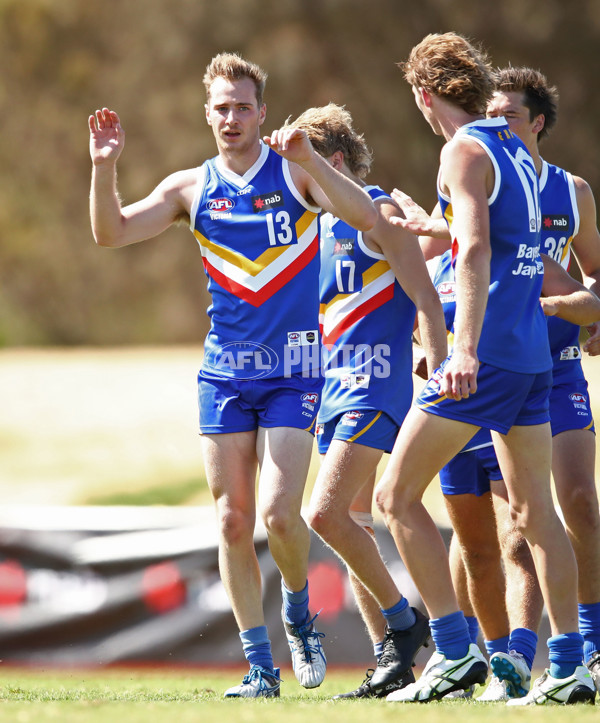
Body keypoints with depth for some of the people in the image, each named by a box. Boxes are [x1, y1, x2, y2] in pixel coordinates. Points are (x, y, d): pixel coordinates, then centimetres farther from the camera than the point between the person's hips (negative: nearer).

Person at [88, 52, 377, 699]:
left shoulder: (295, 172, -1)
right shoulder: (192, 188, 8)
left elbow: (365, 216, -16)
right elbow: (112, 232, 2)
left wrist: (309, 160, -29)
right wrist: (104, 166, -13)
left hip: (293, 371, -3)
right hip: (224, 372, 3)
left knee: (277, 512, -15)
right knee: (233, 521, 0)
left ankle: (298, 616, 14)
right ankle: (260, 668, 8)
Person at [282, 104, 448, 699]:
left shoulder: (379, 214, -8)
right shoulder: (325, 226, 19)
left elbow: (425, 301, -13)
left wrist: (437, 380, -20)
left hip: (375, 386, -9)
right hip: (336, 388, 9)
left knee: (326, 513, -19)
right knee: (353, 525, 5)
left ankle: (404, 622, -5)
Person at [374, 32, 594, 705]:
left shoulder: (464, 151, -8)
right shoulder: (515, 151, 17)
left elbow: (475, 251, -21)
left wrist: (465, 350, -29)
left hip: (487, 353, -9)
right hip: (534, 356, 9)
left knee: (397, 496, -3)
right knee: (534, 509, 10)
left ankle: (455, 651, -9)